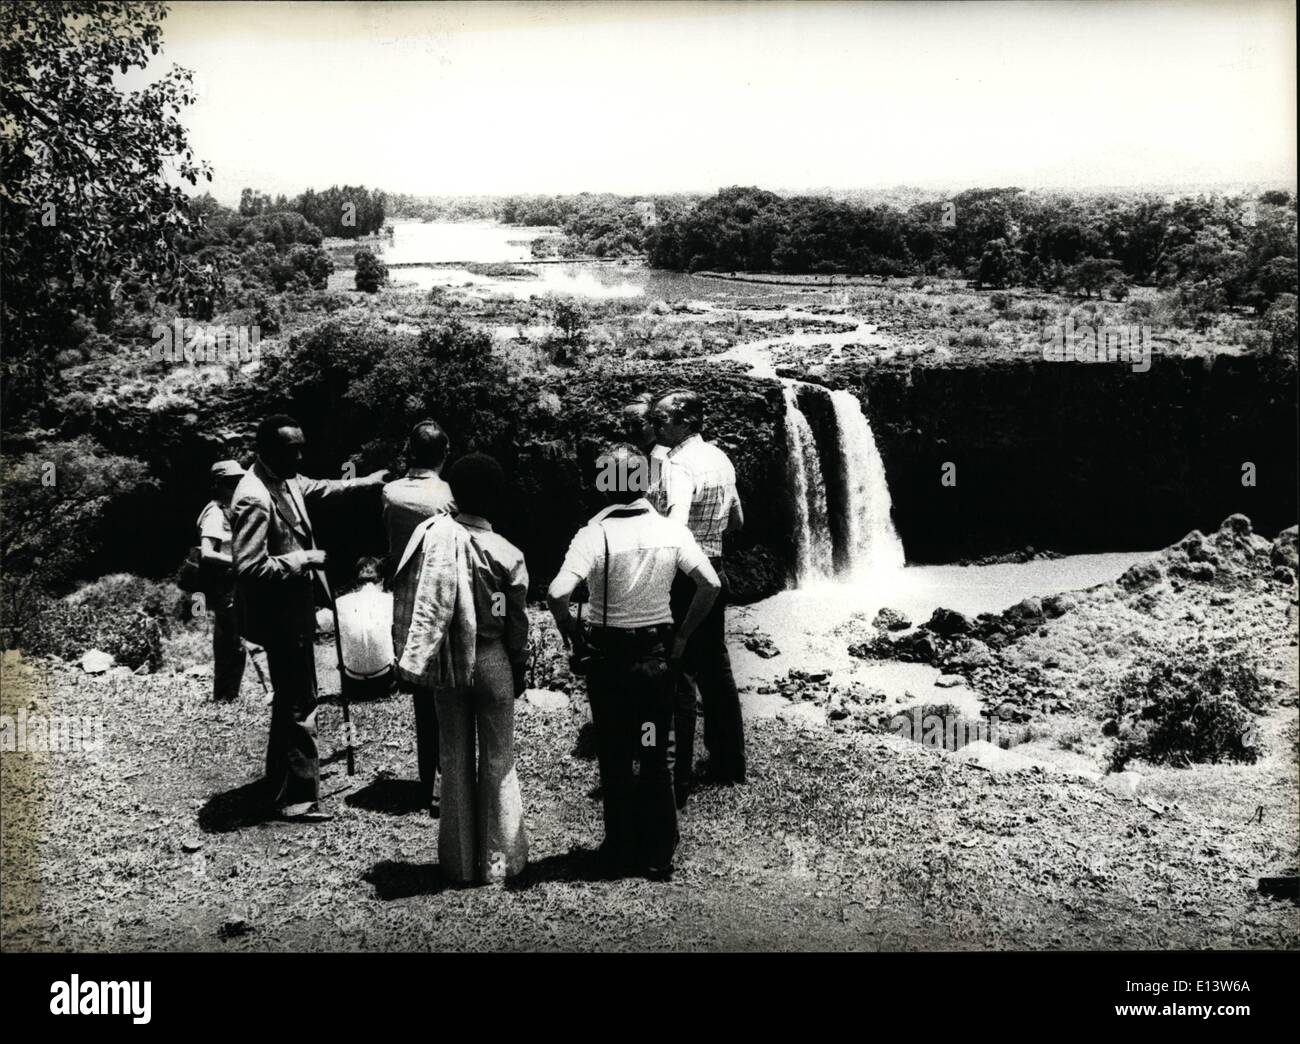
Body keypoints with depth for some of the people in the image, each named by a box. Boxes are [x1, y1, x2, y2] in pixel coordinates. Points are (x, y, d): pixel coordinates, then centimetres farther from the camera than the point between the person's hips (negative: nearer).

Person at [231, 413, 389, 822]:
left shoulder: (287, 480, 2)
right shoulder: (254, 499, -26)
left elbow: (318, 488, 25)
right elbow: (249, 568, -30)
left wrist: (365, 482, 22)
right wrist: (302, 560, -22)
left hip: (292, 609, 11)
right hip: (279, 616, -11)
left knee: (290, 699, 22)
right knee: (299, 704, -3)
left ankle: (282, 784, 37)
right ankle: (297, 798, 7)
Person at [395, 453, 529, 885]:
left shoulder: (434, 534, -10)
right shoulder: (505, 553, -11)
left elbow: (425, 605, -11)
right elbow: (517, 623, -2)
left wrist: (416, 660, -2)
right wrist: (519, 669, 11)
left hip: (449, 665, 1)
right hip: (492, 663, -1)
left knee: (456, 761, 12)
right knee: (497, 762, 11)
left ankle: (460, 863, 19)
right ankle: (497, 861, 17)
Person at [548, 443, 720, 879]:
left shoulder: (594, 535, -15)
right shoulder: (671, 531, -6)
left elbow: (557, 593, -27)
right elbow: (711, 584, -11)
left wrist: (570, 631, -9)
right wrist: (683, 635, -1)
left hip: (608, 657, -2)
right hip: (658, 655, 2)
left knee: (615, 757, 12)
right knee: (654, 757, 12)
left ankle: (622, 848, 23)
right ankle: (659, 854, 16)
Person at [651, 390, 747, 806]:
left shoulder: (680, 464, -18)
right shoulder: (721, 459, 9)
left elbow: (675, 527, -32)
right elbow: (736, 520, 20)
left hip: (685, 578, -9)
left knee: (680, 677, -4)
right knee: (716, 667, 18)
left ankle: (677, 780, -1)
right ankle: (729, 761, 28)